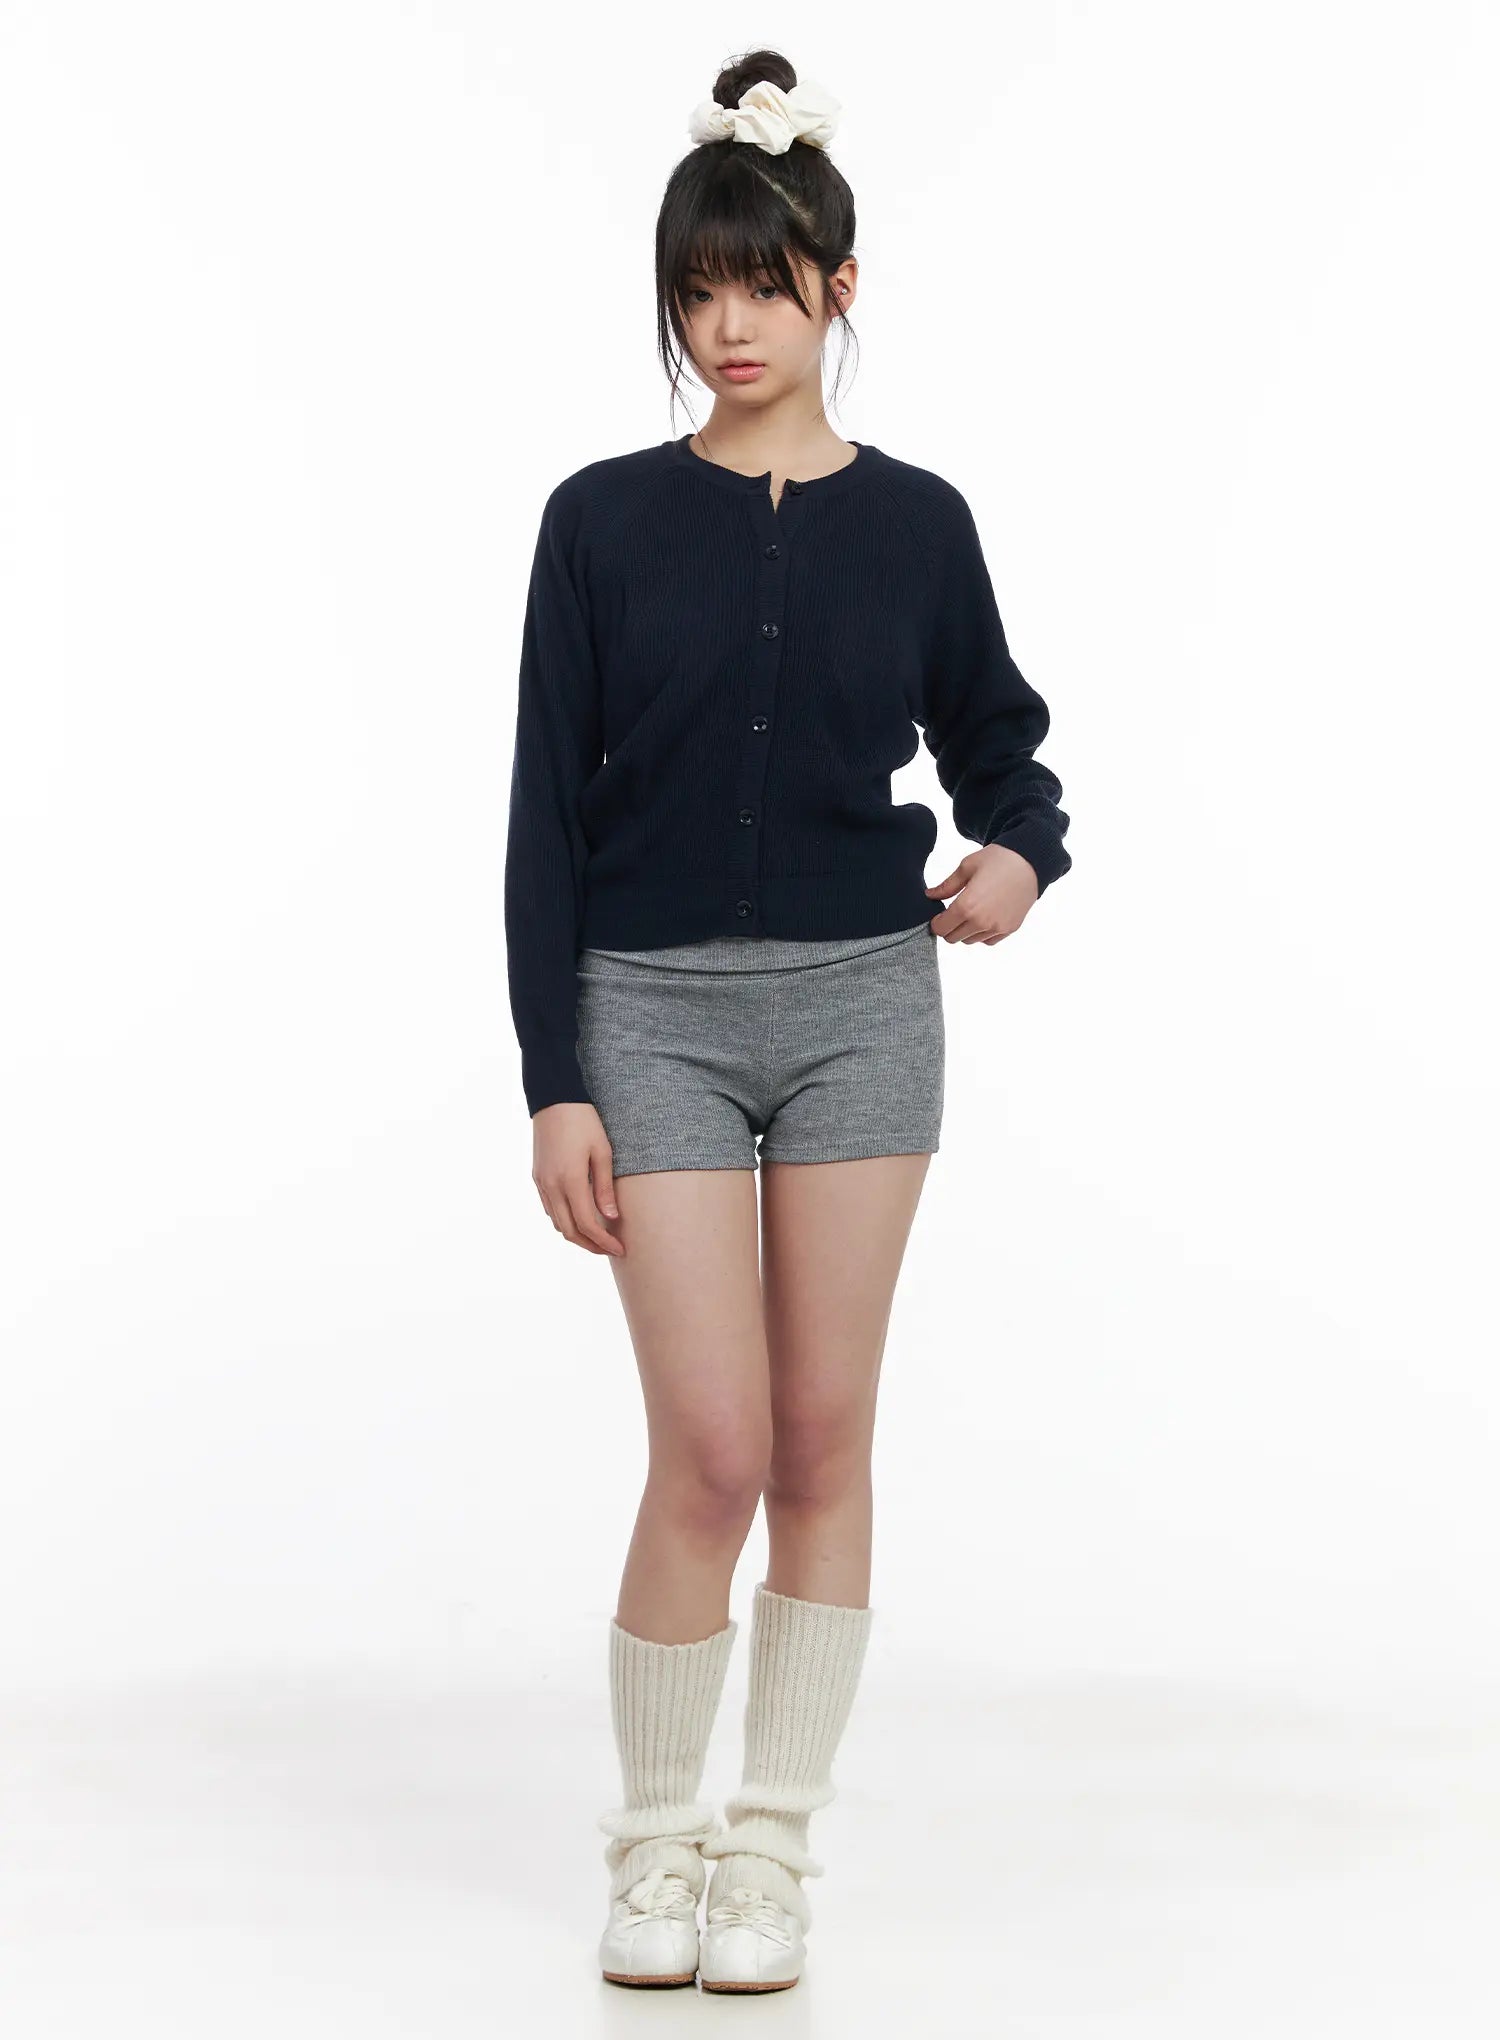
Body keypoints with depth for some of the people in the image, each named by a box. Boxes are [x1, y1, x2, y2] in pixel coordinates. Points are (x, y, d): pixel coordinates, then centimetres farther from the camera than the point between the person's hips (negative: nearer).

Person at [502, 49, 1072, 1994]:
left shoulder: (913, 521, 3)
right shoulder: (603, 521, -1)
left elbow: (997, 742, 14)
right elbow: (547, 813, -2)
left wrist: (1018, 853, -9)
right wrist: (554, 1082, -6)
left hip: (861, 1003, 2)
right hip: (657, 1010, -1)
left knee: (824, 1439, 4)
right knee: (711, 1449, -5)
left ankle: (772, 1840, 19)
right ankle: (654, 1839, 15)